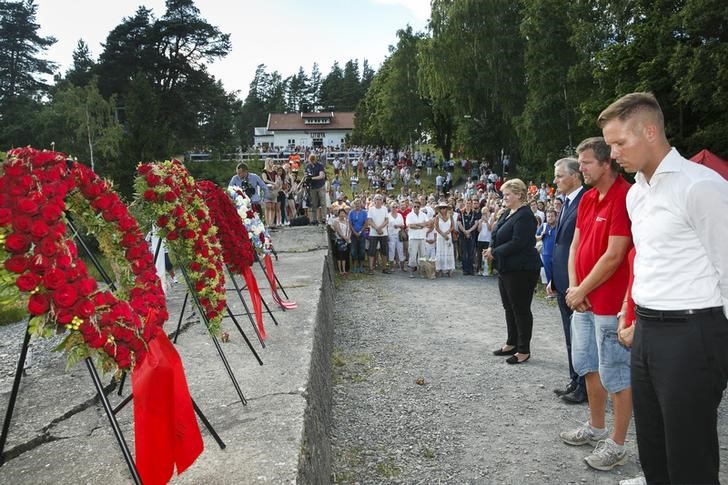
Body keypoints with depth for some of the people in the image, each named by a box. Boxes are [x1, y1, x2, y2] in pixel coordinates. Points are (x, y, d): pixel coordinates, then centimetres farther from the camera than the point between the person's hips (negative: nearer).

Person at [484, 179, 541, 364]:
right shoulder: (507, 213, 12)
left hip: (521, 270, -10)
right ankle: (512, 344, 30)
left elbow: (517, 243, -24)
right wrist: (491, 248, -4)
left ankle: (524, 350, 11)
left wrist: (495, 252, -16)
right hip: (506, 268, 10)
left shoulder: (525, 215, -17)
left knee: (521, 309, 0)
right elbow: (498, 236, 16)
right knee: (509, 307, 17)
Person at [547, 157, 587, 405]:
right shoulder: (566, 205, 14)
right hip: (563, 282, 9)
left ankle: (584, 387, 15)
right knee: (571, 335, 17)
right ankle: (575, 382, 29)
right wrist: (553, 279, 18)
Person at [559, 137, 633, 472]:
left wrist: (581, 291, -11)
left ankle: (617, 444, 18)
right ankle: (596, 428, 36)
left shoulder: (624, 198, -17)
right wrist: (573, 287, -1)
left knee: (615, 374, 3)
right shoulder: (587, 198, 10)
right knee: (588, 365, 19)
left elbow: (613, 256, -20)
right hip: (582, 300, 9)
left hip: (610, 302, -9)